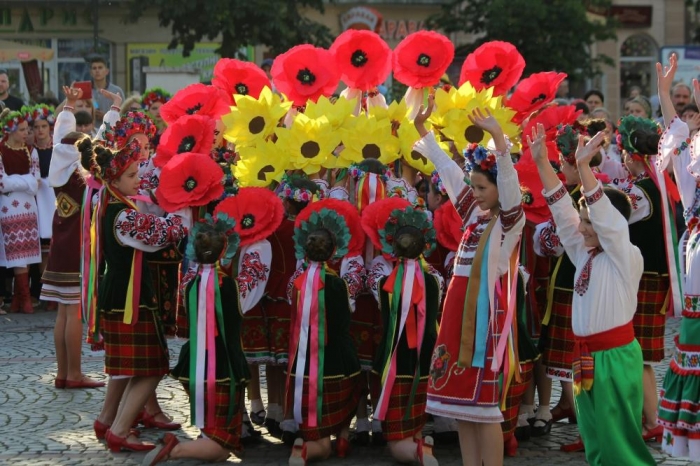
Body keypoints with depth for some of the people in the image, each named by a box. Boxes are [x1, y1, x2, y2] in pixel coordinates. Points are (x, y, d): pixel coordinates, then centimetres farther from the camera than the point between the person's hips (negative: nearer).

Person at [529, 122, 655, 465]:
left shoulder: (626, 257, -11)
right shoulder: (584, 254, 8)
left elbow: (607, 217, -24)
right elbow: (562, 208, 6)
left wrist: (584, 166, -31)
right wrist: (542, 161, -1)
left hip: (615, 355, -8)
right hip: (585, 354, 8)